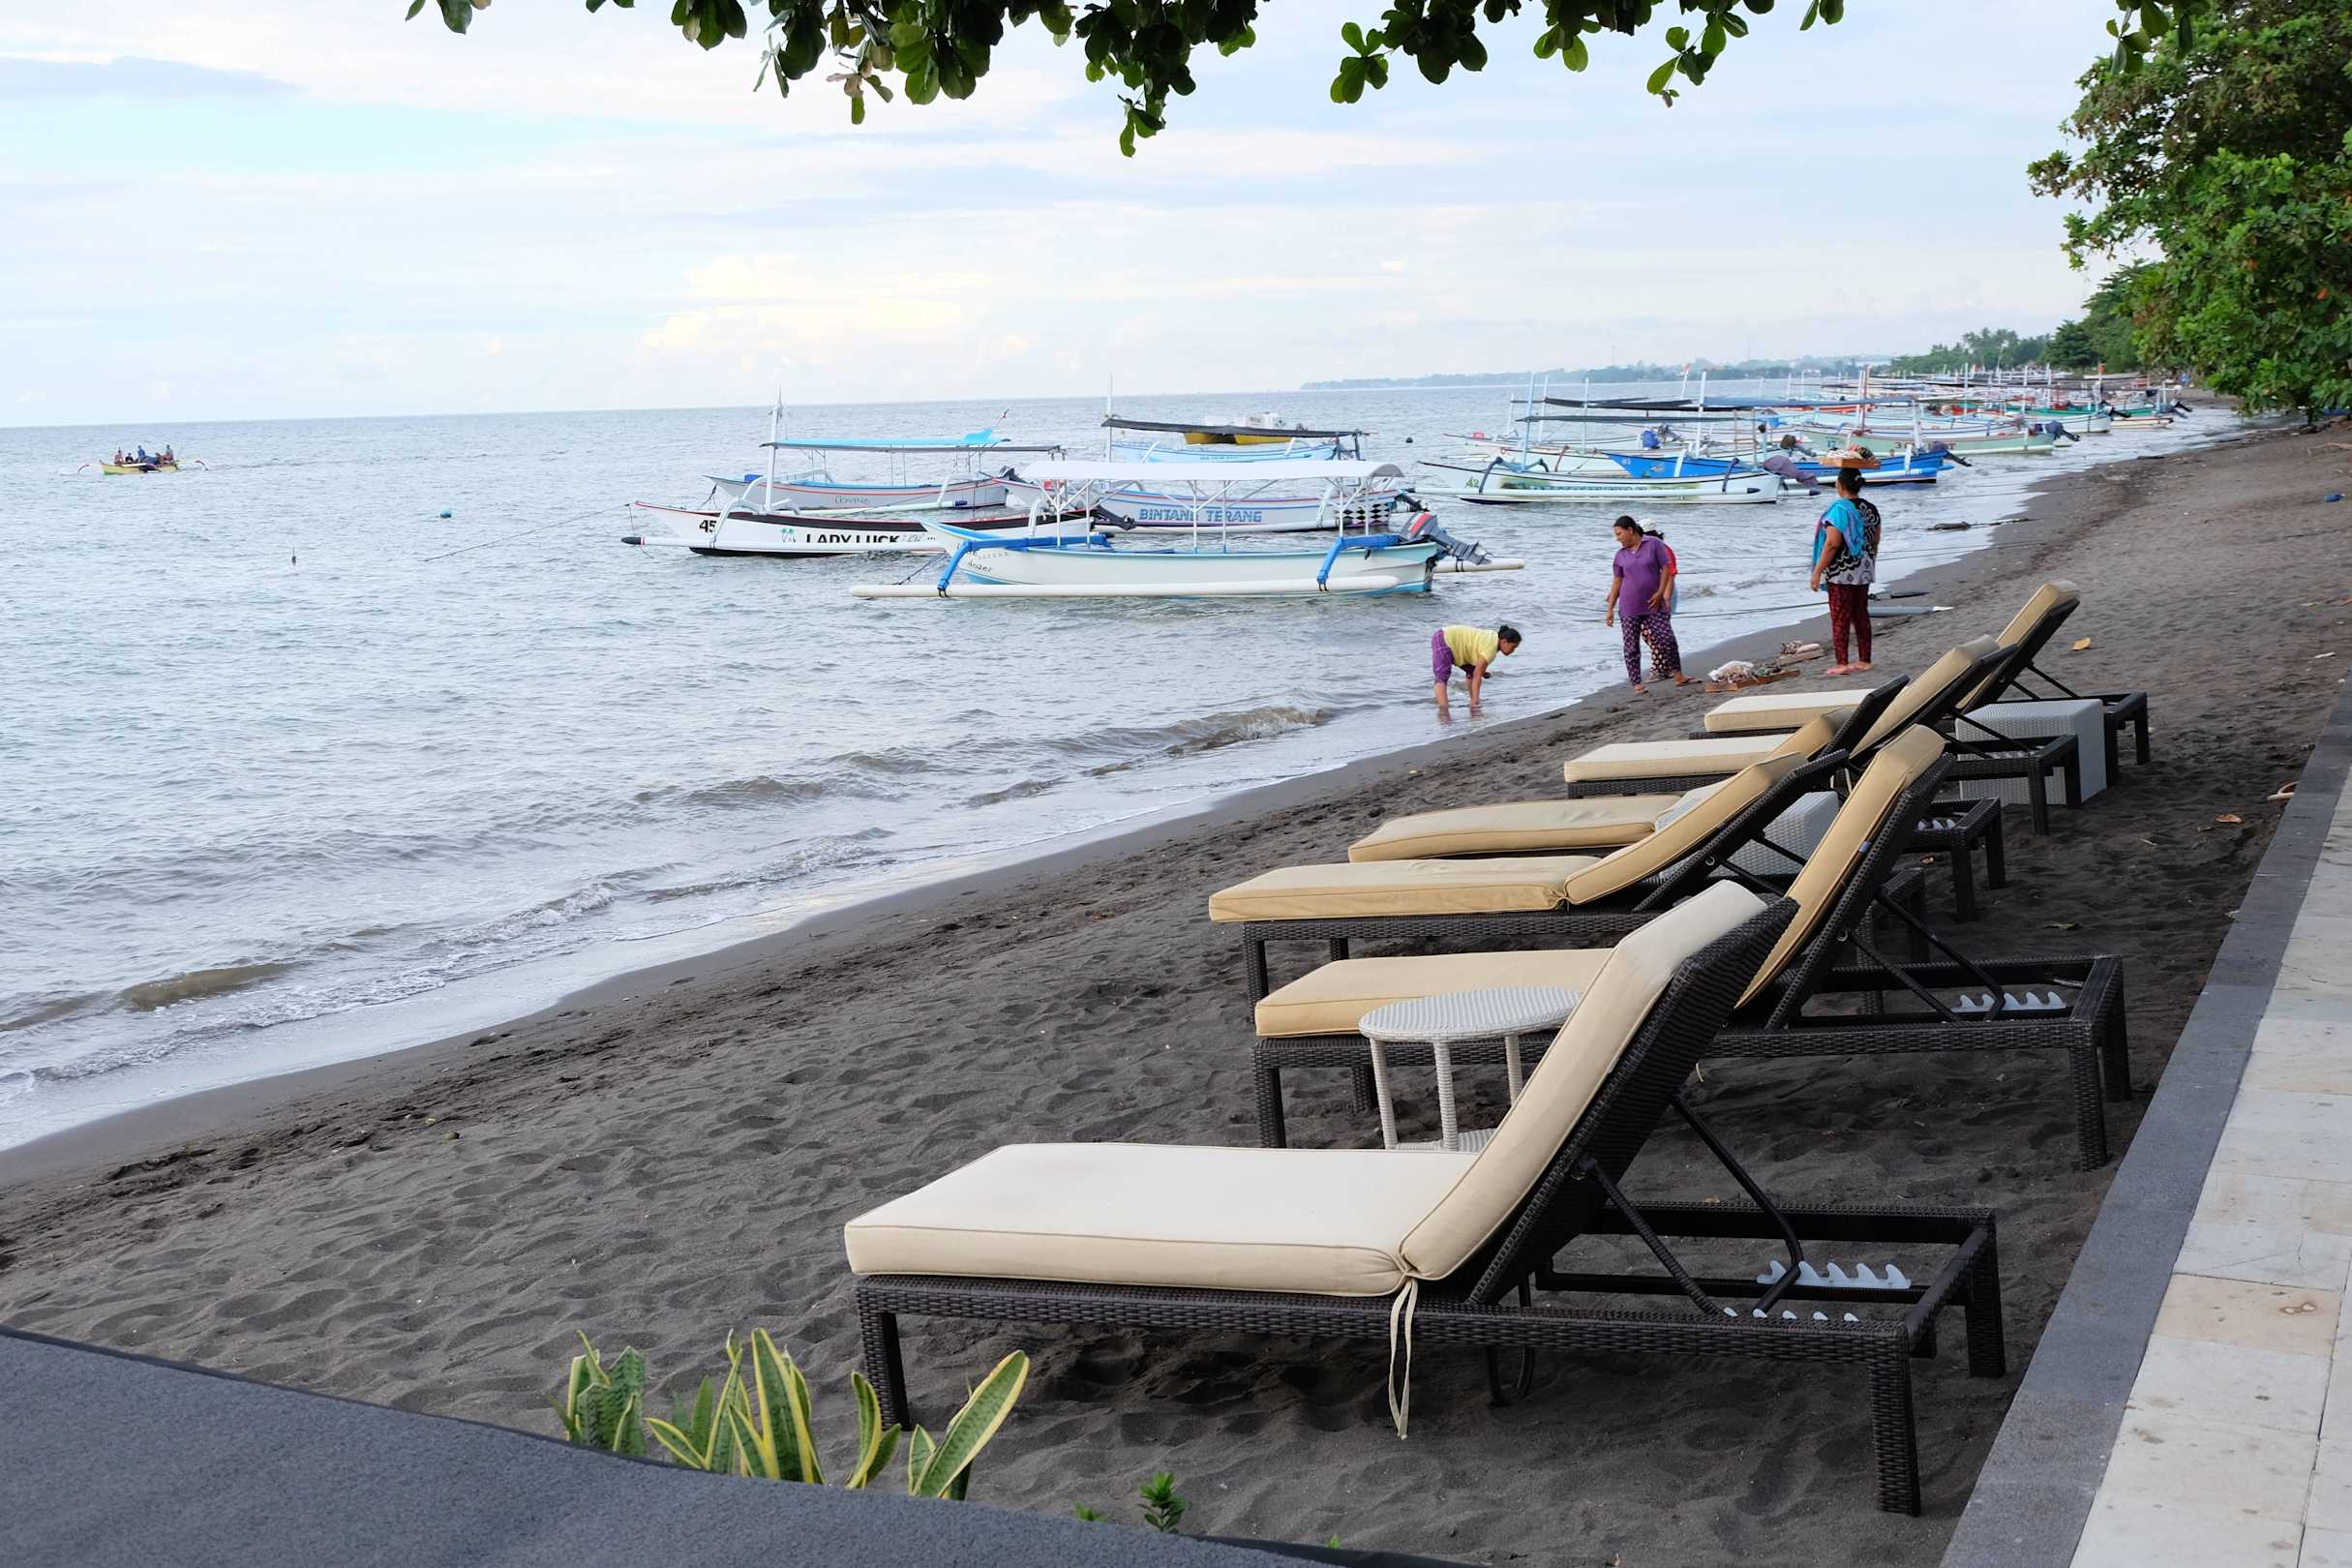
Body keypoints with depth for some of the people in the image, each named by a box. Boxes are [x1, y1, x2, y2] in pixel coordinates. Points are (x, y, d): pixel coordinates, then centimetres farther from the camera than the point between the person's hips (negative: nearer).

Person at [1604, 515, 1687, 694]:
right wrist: (1610, 609, 6)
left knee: (1667, 640, -5)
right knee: (1631, 647, 1)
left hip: (1653, 605, -2)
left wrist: (1660, 593, -12)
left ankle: (1678, 676, 9)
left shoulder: (1654, 544, -2)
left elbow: (1666, 568, -3)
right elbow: (1617, 581, 8)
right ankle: (1636, 684, 7)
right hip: (1629, 609, 2)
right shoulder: (1621, 554, 6)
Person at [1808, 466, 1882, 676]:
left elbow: (1832, 543, -22)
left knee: (1840, 617, -2)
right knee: (1861, 614, 14)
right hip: (1863, 571, 8)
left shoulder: (1840, 509, -18)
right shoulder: (1870, 509, 7)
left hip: (1842, 571, -8)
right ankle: (1864, 660, 18)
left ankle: (1842, 664, -1)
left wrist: (1817, 572, -18)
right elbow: (1875, 541, 14)